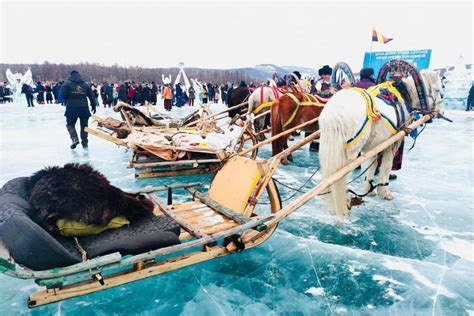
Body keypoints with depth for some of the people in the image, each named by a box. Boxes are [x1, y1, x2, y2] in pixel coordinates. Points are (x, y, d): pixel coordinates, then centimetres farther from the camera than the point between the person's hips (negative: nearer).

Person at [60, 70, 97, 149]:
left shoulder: (67, 83, -1)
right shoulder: (85, 84, 9)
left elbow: (62, 94, -7)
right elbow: (91, 96, 9)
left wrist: (68, 99, 13)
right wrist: (93, 106, 17)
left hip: (72, 108, -2)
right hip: (84, 108, 2)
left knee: (70, 124, 12)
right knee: (84, 125, 13)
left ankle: (74, 138, -9)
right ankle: (84, 142, 14)